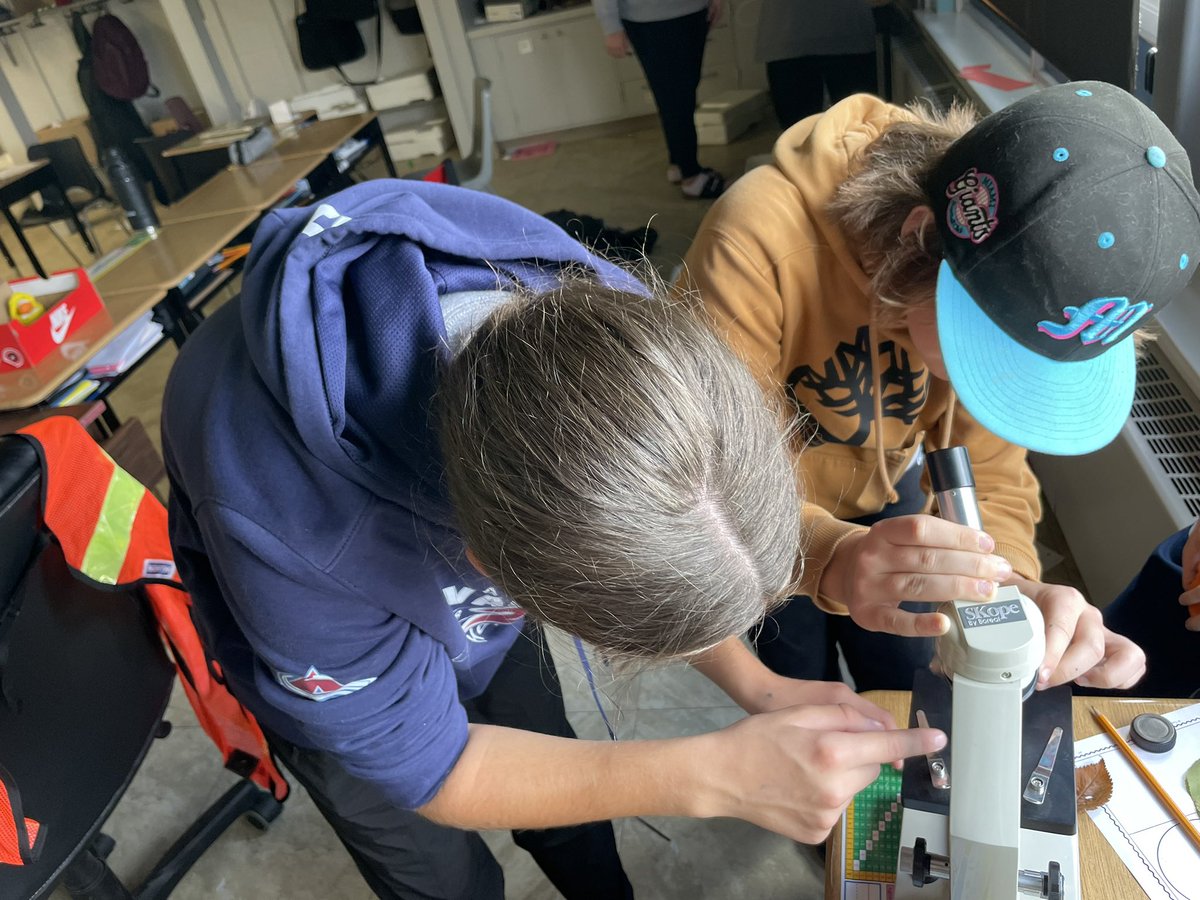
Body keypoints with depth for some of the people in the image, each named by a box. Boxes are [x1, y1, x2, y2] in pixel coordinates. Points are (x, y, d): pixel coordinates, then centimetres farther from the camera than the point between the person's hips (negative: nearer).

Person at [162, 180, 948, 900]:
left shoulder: (599, 330, -33)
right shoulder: (283, 529, -47)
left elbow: (649, 548, -12)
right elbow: (419, 765, -29)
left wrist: (754, 685, -22)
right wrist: (715, 776, -37)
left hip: (469, 599, 4)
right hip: (342, 674, -3)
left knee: (558, 773, 24)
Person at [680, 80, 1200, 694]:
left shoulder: (1005, 288, -23)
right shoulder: (760, 242, -38)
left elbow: (988, 470, -18)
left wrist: (1007, 582, -39)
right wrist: (829, 555, -56)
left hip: (882, 490, 3)